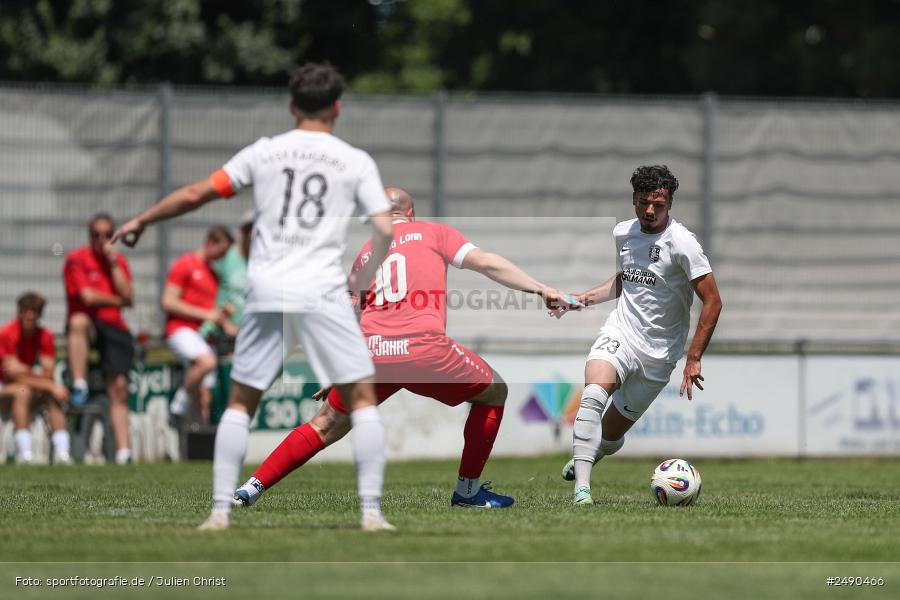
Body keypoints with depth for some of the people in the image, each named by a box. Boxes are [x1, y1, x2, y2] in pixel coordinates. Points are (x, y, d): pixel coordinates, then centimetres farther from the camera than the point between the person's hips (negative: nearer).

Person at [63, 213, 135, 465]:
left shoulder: (119, 261, 14)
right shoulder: (77, 259, -1)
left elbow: (128, 297, 0)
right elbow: (87, 297, -11)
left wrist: (113, 264, -5)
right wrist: (117, 301, 1)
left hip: (114, 329, 4)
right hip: (88, 325, -4)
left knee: (119, 387, -10)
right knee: (79, 320, -41)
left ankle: (123, 452, -12)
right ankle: (79, 387, -43)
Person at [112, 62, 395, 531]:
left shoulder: (264, 152, 8)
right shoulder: (356, 162, 5)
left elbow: (195, 194, 6)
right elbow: (385, 229, -2)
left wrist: (141, 221, 19)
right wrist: (365, 278, 16)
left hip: (265, 292, 2)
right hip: (322, 292, -2)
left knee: (241, 401, 13)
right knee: (362, 397, 6)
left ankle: (220, 510, 5)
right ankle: (371, 511, -4)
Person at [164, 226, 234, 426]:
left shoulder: (213, 273, 23)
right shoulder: (184, 265, -1)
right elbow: (168, 302, -9)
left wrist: (222, 313, 9)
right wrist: (205, 314, -12)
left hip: (204, 335, 8)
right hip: (181, 329, -8)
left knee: (204, 398, 0)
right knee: (207, 362, -36)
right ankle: (181, 401, -20)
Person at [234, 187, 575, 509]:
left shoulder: (365, 253, 26)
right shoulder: (433, 233, 15)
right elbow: (486, 263, 3)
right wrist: (540, 289, 3)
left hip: (368, 351, 4)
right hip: (423, 348, -4)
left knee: (326, 426, 21)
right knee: (494, 393, 19)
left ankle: (252, 488, 14)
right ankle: (468, 490, 20)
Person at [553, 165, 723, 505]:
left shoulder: (681, 243, -12)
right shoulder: (624, 233, 6)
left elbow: (712, 302, -12)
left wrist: (694, 359, -15)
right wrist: (585, 298, 11)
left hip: (658, 353, -3)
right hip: (620, 334, 3)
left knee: (611, 433, 4)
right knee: (593, 395, -29)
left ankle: (589, 456, 41)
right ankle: (581, 487, -32)